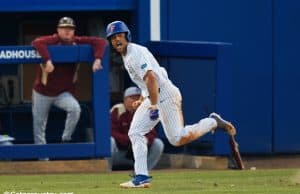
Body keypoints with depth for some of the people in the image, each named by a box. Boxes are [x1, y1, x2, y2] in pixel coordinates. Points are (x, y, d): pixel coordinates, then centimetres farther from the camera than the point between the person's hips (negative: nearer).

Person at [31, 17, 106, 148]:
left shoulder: (77, 42, -5)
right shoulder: (53, 40, -15)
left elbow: (100, 42, -11)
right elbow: (37, 43, -36)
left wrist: (97, 59, -28)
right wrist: (47, 60, -47)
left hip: (64, 93, 2)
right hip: (42, 92, -2)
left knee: (75, 108, -25)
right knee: (39, 123, 5)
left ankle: (66, 139, -10)